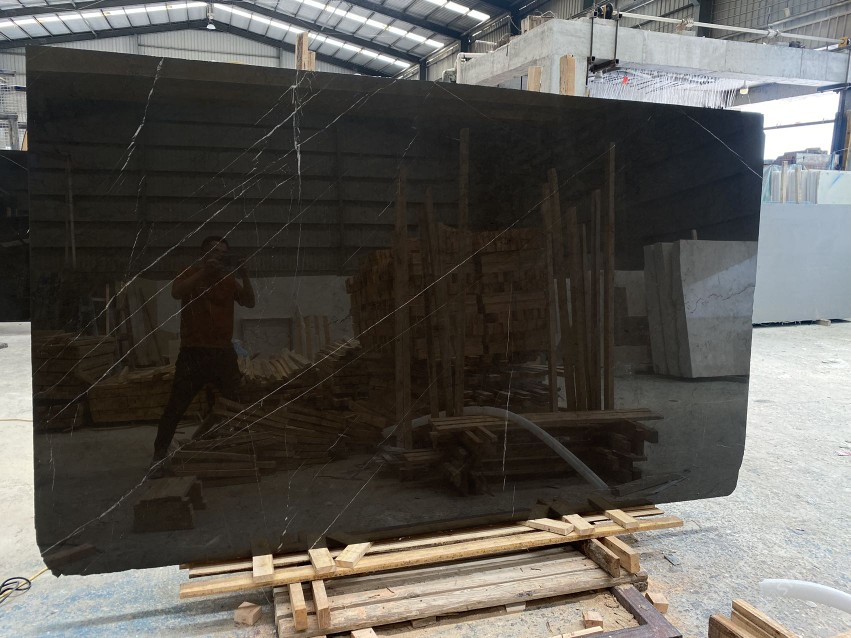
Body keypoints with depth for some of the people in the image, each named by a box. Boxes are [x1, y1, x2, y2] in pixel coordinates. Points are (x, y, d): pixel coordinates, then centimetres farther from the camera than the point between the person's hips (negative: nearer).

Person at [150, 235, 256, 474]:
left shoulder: (229, 280, 7)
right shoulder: (191, 274, -1)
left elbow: (250, 303, -1)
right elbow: (176, 292, -21)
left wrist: (244, 276, -14)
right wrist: (204, 271, -27)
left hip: (223, 351, 3)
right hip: (193, 351, -3)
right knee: (176, 406, -1)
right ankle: (159, 454, 11)